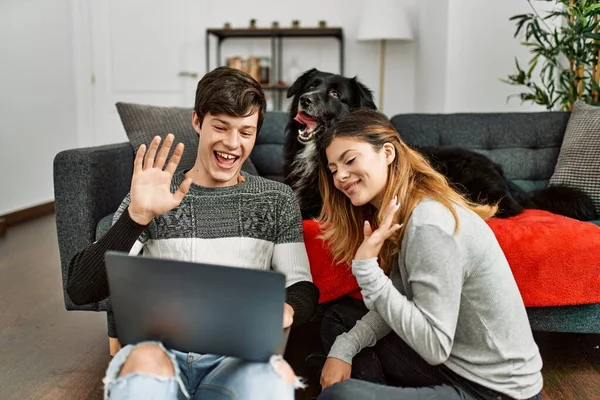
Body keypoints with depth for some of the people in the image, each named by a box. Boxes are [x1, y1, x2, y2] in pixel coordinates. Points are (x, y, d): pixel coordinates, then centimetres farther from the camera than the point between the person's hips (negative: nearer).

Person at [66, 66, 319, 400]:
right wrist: (138, 215, -15)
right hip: (161, 349, 1)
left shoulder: (277, 199, 13)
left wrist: (286, 310, -17)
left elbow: (303, 286, 8)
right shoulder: (152, 196, 9)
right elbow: (81, 290, 1)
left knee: (275, 373, -35)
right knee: (146, 360, -35)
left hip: (240, 356, 0)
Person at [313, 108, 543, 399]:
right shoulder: (400, 215, 4)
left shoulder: (429, 225, -25)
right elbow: (397, 307, 5)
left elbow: (435, 346, -24)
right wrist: (344, 348, -9)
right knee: (340, 318, 13)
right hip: (452, 364, 9)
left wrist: (367, 268, -25)